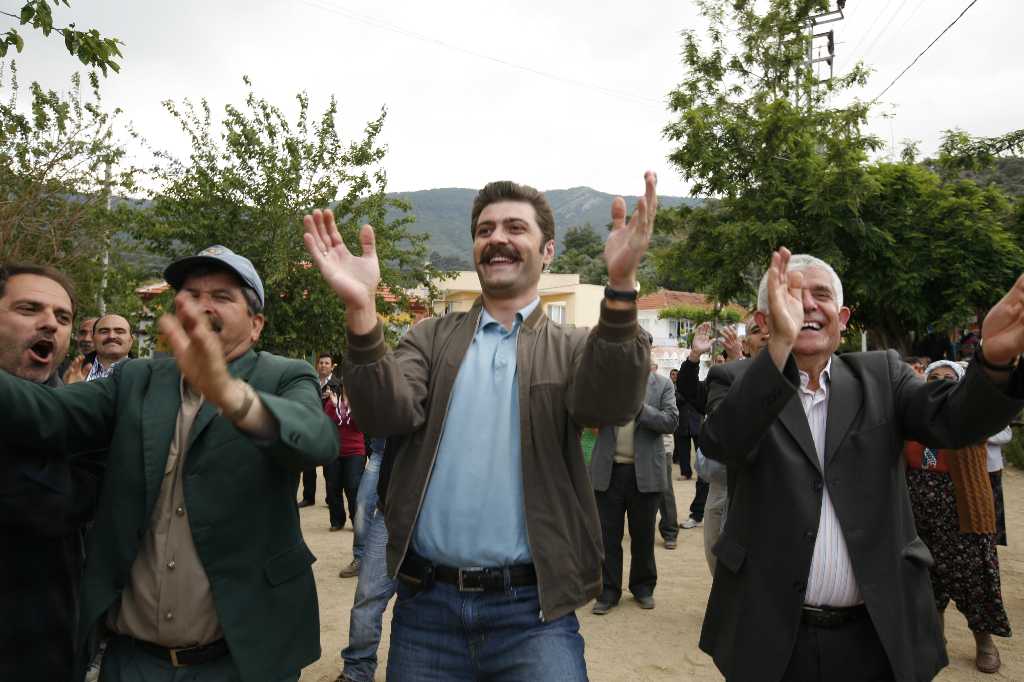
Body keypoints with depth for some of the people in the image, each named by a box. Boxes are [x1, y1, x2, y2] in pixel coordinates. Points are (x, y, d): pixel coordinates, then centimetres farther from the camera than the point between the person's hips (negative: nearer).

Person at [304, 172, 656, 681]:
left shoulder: (572, 348, 2)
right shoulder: (431, 338, 6)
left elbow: (610, 405, -18)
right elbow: (388, 415, -11)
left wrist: (620, 285, -34)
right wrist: (361, 308, -26)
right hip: (426, 603, 2)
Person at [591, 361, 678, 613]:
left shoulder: (662, 384, 1)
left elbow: (671, 422, -9)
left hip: (645, 473, 0)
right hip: (608, 470, 1)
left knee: (643, 534, 13)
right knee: (608, 535, 7)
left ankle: (643, 587, 30)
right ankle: (608, 591, 20)